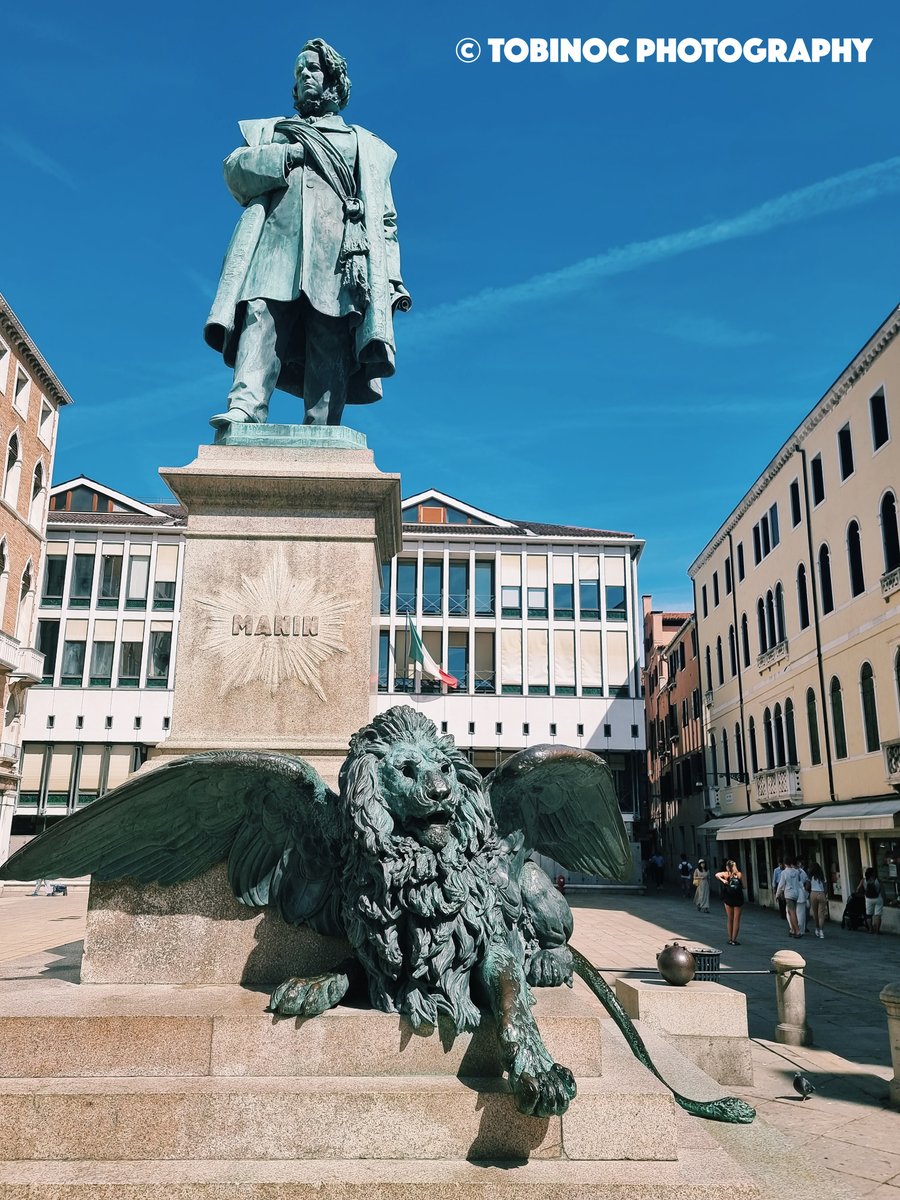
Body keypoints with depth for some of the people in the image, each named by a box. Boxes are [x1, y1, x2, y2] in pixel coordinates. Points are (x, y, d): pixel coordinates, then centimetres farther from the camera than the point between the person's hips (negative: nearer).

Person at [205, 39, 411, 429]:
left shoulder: (365, 144, 30)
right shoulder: (270, 130, 33)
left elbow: (384, 219, 20)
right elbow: (234, 170, 15)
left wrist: (391, 279, 6)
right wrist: (288, 155, 2)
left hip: (337, 254, 0)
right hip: (277, 242, 1)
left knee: (331, 345, -17)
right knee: (261, 316, -25)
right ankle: (245, 408, -39)